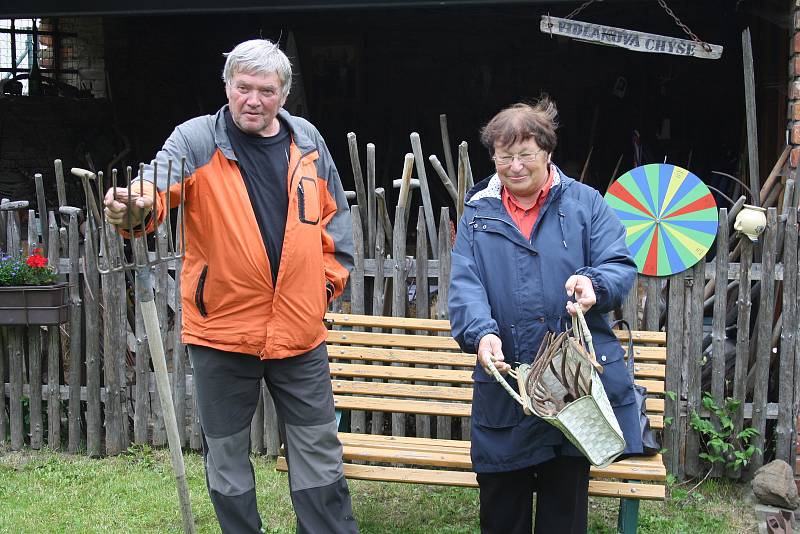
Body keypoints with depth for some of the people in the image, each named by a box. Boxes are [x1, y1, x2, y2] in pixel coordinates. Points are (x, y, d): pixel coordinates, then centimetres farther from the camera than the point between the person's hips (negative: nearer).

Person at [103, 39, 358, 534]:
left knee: (319, 450, 12)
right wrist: (136, 204, -48)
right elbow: (160, 185, -26)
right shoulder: (196, 140, -7)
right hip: (223, 327, -2)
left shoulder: (307, 140, 5)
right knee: (226, 455, 12)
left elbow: (334, 214, 15)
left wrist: (331, 276, 9)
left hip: (299, 327, 2)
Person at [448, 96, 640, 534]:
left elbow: (621, 265, -2)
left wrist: (593, 282, -25)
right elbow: (464, 285, -4)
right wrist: (481, 333, -23)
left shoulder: (584, 203, 4)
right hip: (502, 378, 1)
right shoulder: (478, 212, 7)